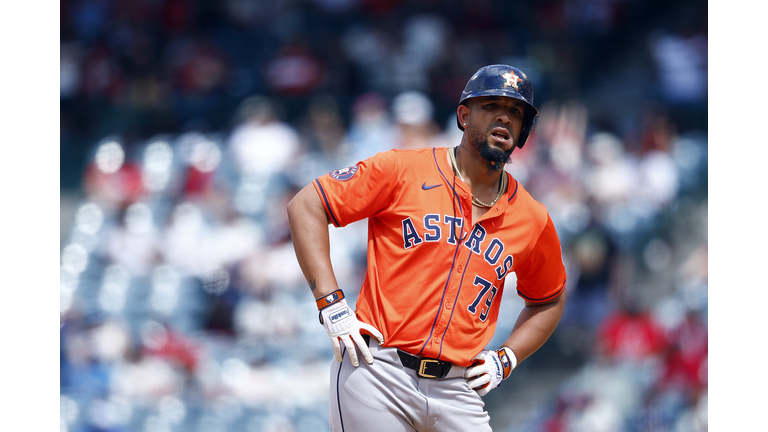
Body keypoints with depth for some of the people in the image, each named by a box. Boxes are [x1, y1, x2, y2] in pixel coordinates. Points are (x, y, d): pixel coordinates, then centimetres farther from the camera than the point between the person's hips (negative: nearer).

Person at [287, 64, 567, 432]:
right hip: (377, 374, -4)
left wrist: (506, 359, 10)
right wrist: (332, 305, -10)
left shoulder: (532, 220, 11)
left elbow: (548, 301, 27)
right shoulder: (402, 169, 0)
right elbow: (306, 206, -2)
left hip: (456, 392, 4)